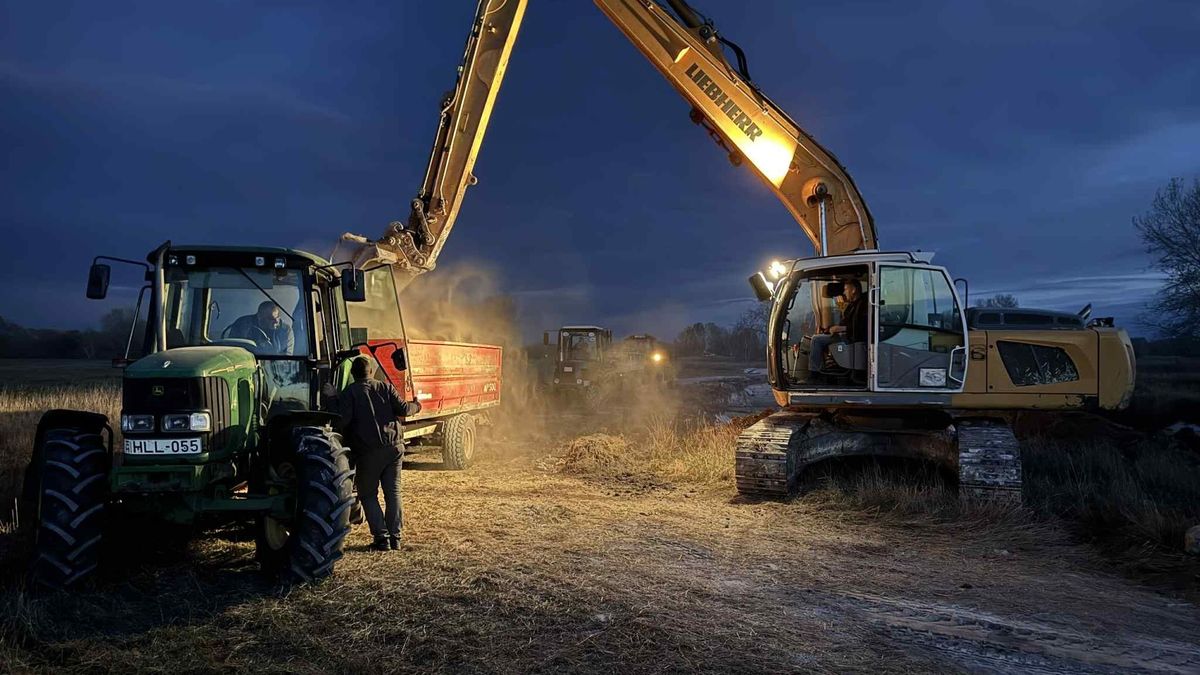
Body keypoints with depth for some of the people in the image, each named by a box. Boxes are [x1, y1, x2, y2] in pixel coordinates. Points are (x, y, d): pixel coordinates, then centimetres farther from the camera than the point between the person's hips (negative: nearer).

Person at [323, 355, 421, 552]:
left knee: (368, 495, 9)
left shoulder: (350, 392, 1)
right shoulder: (386, 387, 10)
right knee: (393, 492, 11)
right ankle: (395, 537, 8)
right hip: (395, 446, 3)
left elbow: (342, 419, -10)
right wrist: (416, 407, 24)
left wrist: (332, 398, 1)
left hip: (368, 451, -3)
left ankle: (381, 537, 0)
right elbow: (403, 409, 3)